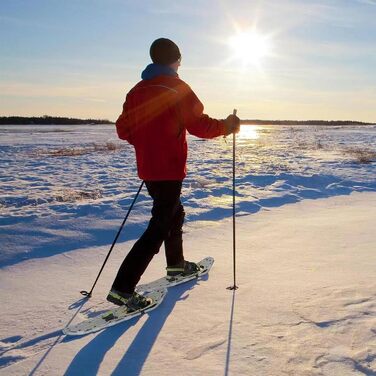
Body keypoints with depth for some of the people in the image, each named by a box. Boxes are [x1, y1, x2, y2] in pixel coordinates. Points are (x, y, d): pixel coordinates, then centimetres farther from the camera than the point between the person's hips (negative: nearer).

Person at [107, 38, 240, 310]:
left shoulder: (137, 90, 9)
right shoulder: (177, 88, -10)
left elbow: (123, 130, 10)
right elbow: (199, 126, -13)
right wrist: (227, 126, 3)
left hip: (147, 169, 8)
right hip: (170, 170, -8)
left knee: (174, 213, 25)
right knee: (159, 227, -5)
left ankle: (176, 264, 42)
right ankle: (123, 288, -9)